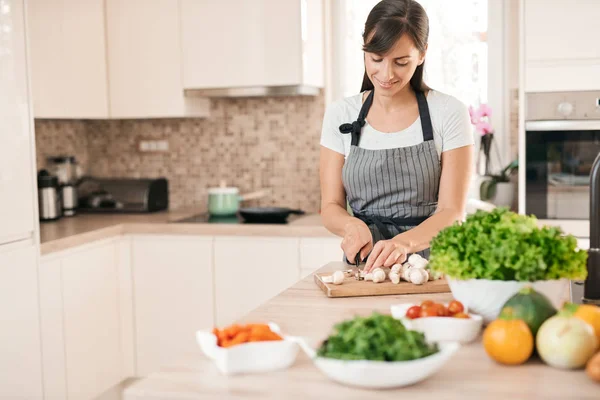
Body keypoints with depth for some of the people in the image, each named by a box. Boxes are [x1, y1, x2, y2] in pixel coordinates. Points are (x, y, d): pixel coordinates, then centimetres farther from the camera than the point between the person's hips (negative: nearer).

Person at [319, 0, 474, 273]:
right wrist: (353, 226, -18)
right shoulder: (340, 115, 3)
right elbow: (331, 207, 4)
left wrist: (405, 242, -26)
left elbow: (452, 212, -7)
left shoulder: (449, 114, -4)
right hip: (364, 263, 0)